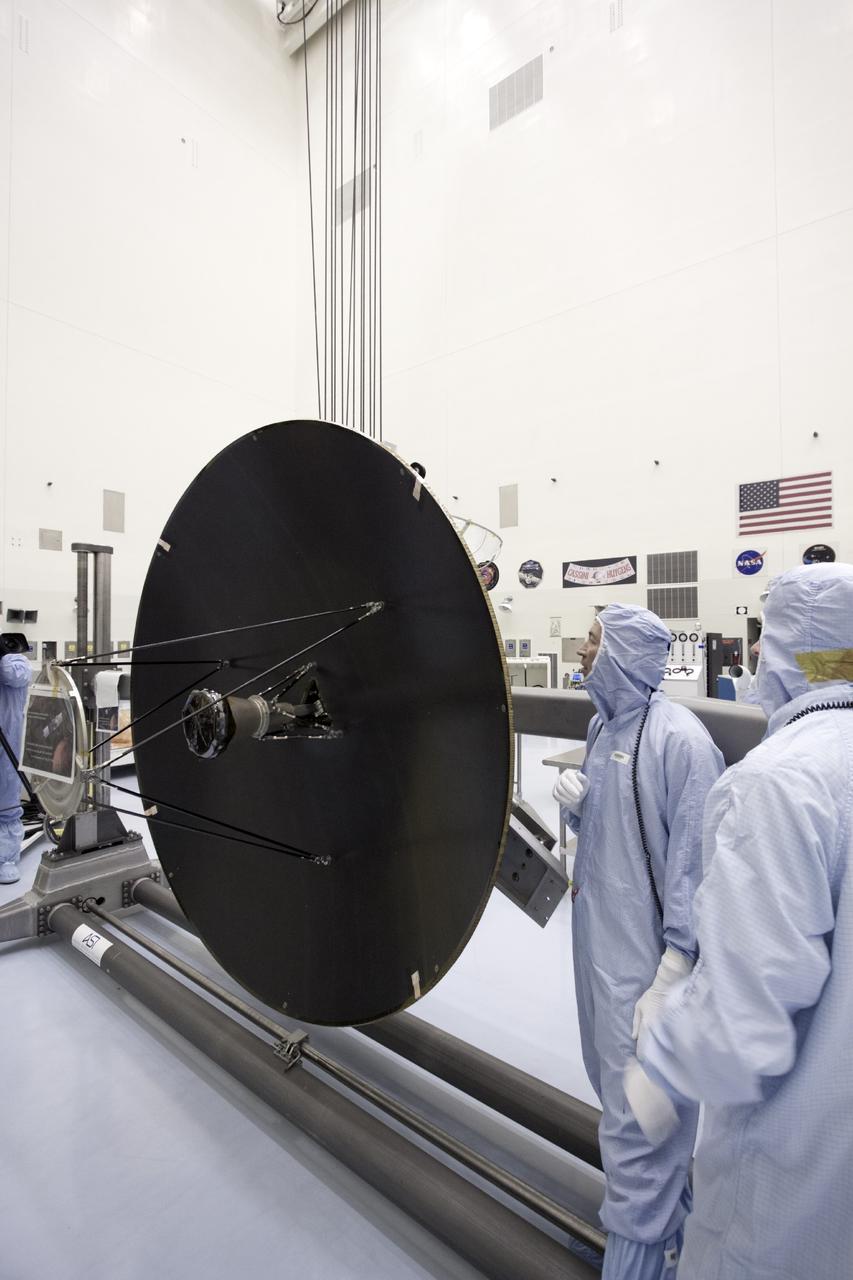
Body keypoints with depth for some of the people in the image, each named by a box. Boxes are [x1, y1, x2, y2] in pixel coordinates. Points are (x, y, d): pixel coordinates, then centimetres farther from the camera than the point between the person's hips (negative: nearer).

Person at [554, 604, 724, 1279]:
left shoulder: (678, 737, -20)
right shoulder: (603, 725, 6)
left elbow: (694, 861, -21)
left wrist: (669, 981, -19)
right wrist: (576, 804, -5)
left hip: (645, 954, -9)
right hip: (597, 937, 9)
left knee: (638, 1123, 5)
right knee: (615, 1083, 25)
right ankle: (672, 1222, 50)